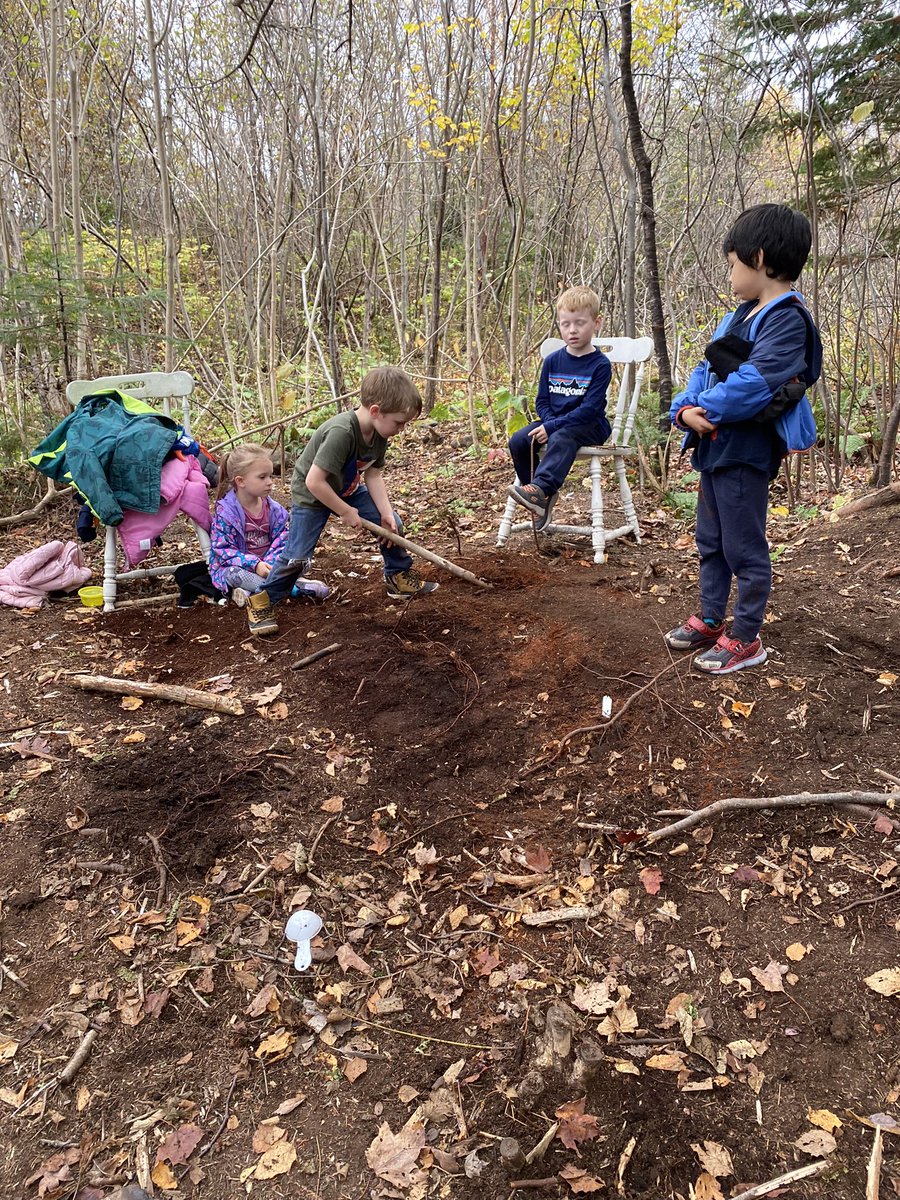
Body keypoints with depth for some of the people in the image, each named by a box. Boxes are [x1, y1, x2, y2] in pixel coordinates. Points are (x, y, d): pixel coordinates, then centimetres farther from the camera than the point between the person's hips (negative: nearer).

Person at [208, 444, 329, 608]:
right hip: (237, 567, -4)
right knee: (234, 573, -37)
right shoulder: (225, 511, -15)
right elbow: (223, 549, -19)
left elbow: (280, 540, -3)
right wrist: (254, 565, -29)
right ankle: (295, 587, -32)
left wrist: (271, 563, -23)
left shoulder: (273, 508, -1)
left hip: (267, 565, 5)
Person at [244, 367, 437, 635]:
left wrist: (386, 512, -16)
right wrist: (346, 512, -26)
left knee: (392, 524, 2)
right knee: (296, 557, -9)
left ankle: (399, 577, 21)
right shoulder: (341, 432, -39)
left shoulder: (379, 432, -14)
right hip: (311, 495, -7)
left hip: (348, 491, 7)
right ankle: (260, 601, 11)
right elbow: (314, 482, -38)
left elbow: (373, 475, -5)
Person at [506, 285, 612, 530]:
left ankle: (539, 488, -53)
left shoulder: (600, 365, -9)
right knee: (518, 440, -19)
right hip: (553, 422, 6)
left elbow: (589, 409, -17)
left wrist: (553, 426, -22)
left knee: (561, 439, -38)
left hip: (590, 427, -5)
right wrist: (549, 423, -14)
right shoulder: (552, 361, 7)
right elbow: (542, 401, 8)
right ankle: (543, 498, -10)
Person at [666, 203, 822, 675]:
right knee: (710, 543, 18)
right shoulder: (741, 314, 13)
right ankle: (710, 620, 33)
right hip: (714, 446, 9)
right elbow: (707, 369, 9)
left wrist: (707, 410, -16)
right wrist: (685, 409, -9)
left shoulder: (787, 319, -16)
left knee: (744, 549, 2)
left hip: (745, 453, -9)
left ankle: (746, 640, 14)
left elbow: (754, 383, -27)